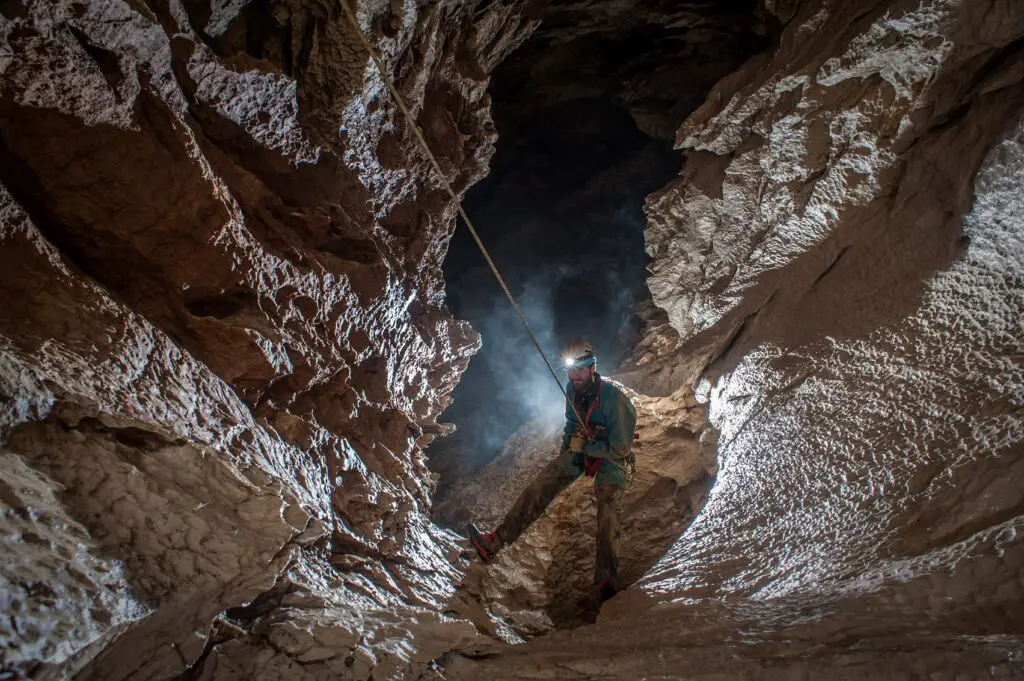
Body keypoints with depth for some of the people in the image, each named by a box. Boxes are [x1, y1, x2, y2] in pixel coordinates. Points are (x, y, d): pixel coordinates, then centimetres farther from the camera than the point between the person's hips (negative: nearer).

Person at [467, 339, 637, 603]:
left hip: (611, 458, -6)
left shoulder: (613, 398, -30)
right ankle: (495, 542, -6)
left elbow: (620, 448, -26)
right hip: (579, 449, 6)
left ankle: (606, 583, -20)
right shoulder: (572, 389, -9)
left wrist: (583, 446, -22)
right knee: (539, 488, -6)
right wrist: (568, 441, 2)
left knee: (609, 513, -22)